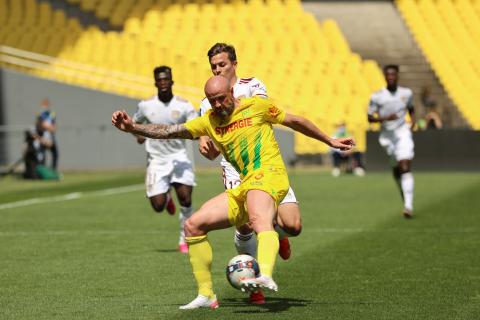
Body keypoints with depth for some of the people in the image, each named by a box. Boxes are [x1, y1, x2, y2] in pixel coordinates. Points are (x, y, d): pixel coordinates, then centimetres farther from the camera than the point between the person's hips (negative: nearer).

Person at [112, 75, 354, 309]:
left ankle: (265, 276, -66)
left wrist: (330, 141, 23)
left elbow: (294, 121, 16)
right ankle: (206, 295, 6)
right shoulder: (209, 121, 17)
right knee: (193, 225, 0)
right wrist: (132, 127, -4)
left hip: (268, 174, -7)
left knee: (259, 220, -38)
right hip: (242, 189, 7)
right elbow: (171, 131, 9)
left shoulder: (256, 106, 4)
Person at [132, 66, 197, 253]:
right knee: (158, 206, -6)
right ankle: (166, 198, 33)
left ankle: (185, 240, 2)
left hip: (178, 157, -1)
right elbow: (136, 122, 20)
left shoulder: (183, 105, -4)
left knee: (185, 198, -16)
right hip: (156, 160, 1)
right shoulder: (146, 105, 0)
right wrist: (139, 134, 0)